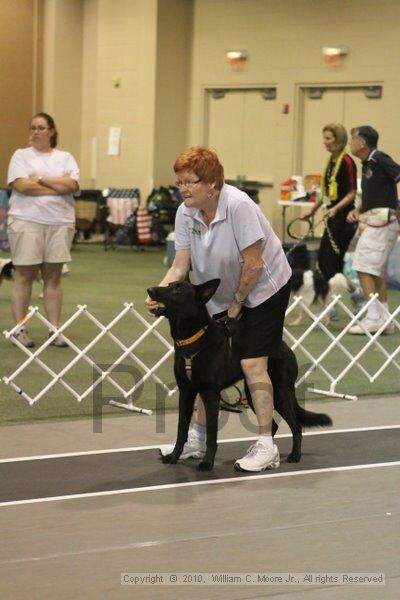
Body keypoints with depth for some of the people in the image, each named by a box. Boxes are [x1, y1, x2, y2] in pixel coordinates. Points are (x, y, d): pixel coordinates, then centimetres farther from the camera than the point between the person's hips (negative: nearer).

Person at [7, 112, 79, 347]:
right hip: (27, 220, -2)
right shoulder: (21, 155, 5)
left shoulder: (65, 157, 12)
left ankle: (55, 329, 7)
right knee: (24, 275, -1)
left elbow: (72, 184, -6)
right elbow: (21, 185, -11)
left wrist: (40, 179, -7)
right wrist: (58, 186, -7)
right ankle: (20, 328, 3)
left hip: (60, 222, 2)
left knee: (54, 275, 4)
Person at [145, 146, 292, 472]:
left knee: (252, 363, -15)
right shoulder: (186, 213, -10)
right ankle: (198, 439, 20)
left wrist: (238, 303, -14)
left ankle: (266, 446, -9)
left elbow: (254, 264, -24)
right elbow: (180, 265, -10)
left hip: (264, 288, -7)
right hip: (223, 295, 7)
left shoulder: (238, 205, -29)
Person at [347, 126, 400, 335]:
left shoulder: (379, 159, -12)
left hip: (381, 221, -10)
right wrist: (357, 211, 10)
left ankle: (374, 317, -10)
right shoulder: (367, 164, 16)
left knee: (364, 268, -10)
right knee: (377, 272, 12)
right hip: (373, 222, 10)